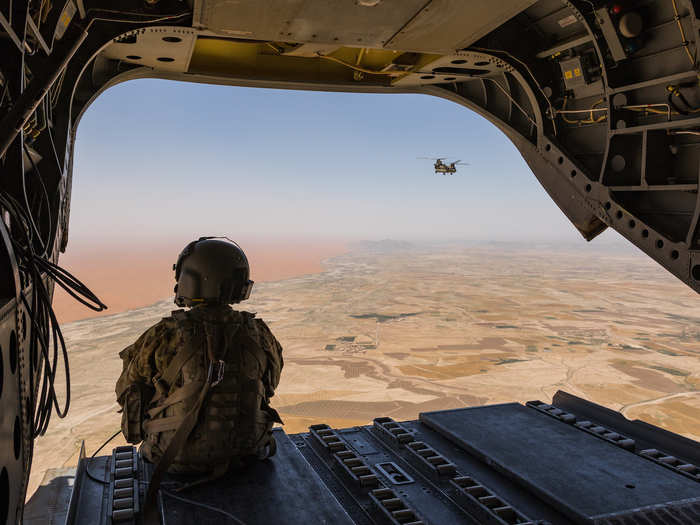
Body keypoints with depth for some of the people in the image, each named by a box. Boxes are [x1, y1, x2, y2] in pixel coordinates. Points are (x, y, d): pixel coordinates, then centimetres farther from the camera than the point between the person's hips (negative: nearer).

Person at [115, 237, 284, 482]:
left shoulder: (164, 336, -20)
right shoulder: (258, 334, -12)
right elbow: (269, 383, 7)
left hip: (176, 456, -2)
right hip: (243, 450, 2)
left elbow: (128, 390, -3)